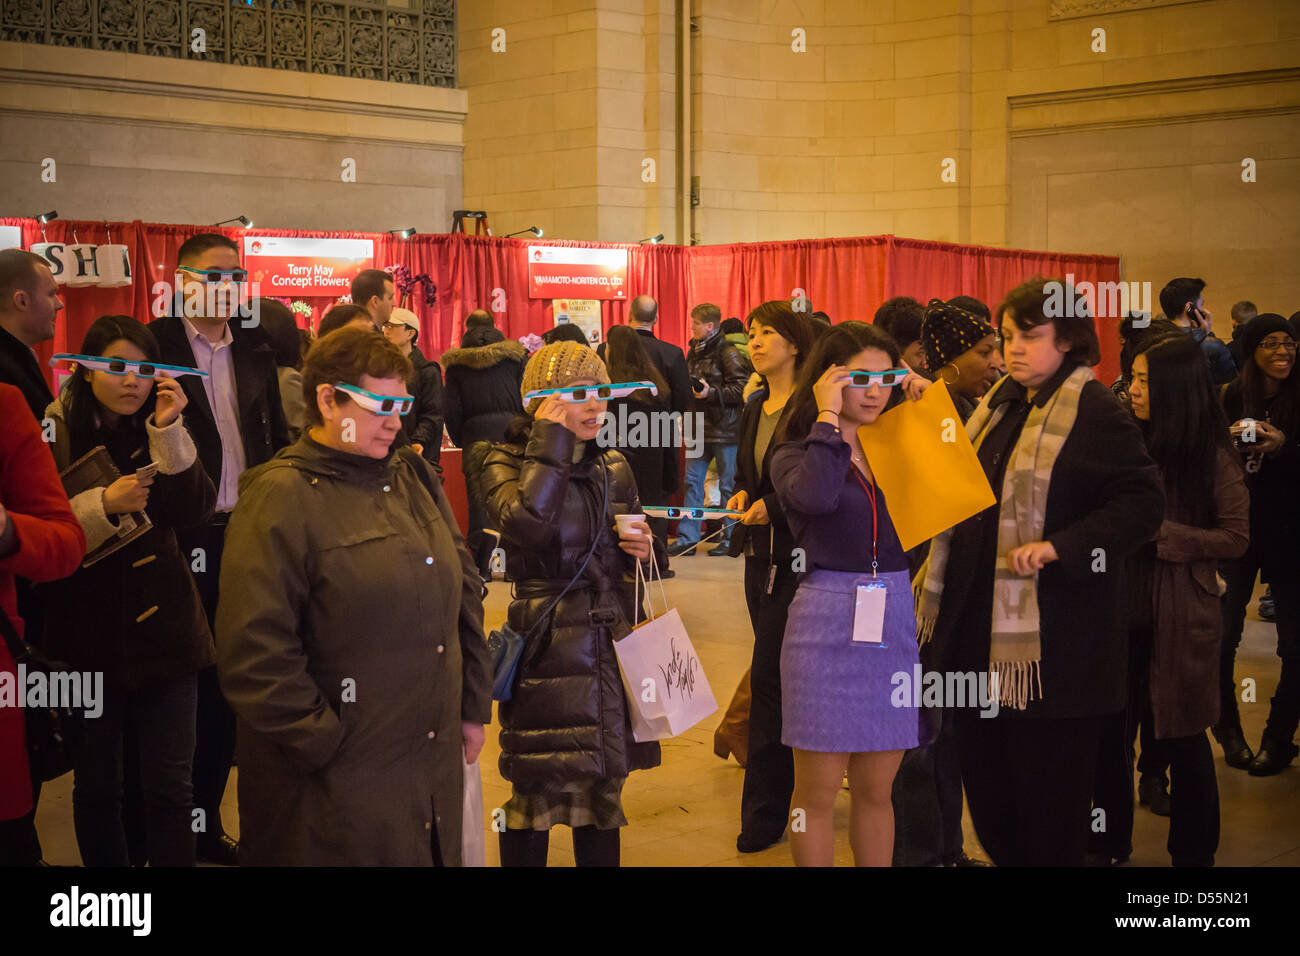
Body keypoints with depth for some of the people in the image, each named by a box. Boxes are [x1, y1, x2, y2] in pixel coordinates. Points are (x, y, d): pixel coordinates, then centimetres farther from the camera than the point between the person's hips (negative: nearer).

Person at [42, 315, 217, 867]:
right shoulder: (55, 431, -2)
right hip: (89, 634, -2)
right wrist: (103, 506, -21)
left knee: (171, 785, 1)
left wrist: (169, 431, -17)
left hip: (162, 630, 2)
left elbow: (194, 512, -8)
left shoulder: (161, 430, 7)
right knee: (97, 784, 9)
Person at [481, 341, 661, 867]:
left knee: (604, 784, 11)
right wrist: (549, 442, -18)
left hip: (610, 641, 5)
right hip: (547, 650, -5)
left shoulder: (613, 467, 11)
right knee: (538, 789, 0)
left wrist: (641, 549, 0)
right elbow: (526, 523, -26)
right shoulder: (506, 464, -4)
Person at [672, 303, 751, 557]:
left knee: (727, 484, 2)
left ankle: (729, 539, 9)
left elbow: (741, 389, -17)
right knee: (692, 481, 6)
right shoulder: (695, 351, 14)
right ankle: (687, 538, 10)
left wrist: (711, 393, -22)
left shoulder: (728, 353, -11)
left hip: (724, 429, -8)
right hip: (699, 427, 8)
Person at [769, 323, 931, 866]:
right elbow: (817, 496, -24)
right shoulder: (795, 454, -3)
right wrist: (828, 415, -13)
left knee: (876, 791, 12)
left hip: (894, 618, 4)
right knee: (817, 793, 3)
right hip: (827, 622, -4)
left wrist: (924, 404, 5)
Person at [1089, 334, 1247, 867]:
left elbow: (1236, 538, -8)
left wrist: (1161, 533, -16)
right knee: (1110, 733, 7)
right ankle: (1109, 845, 24)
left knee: (1181, 740, 7)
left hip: (1180, 619, -4)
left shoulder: (1212, 457, -7)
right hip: (1121, 609, 4)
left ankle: (1192, 852, 23)